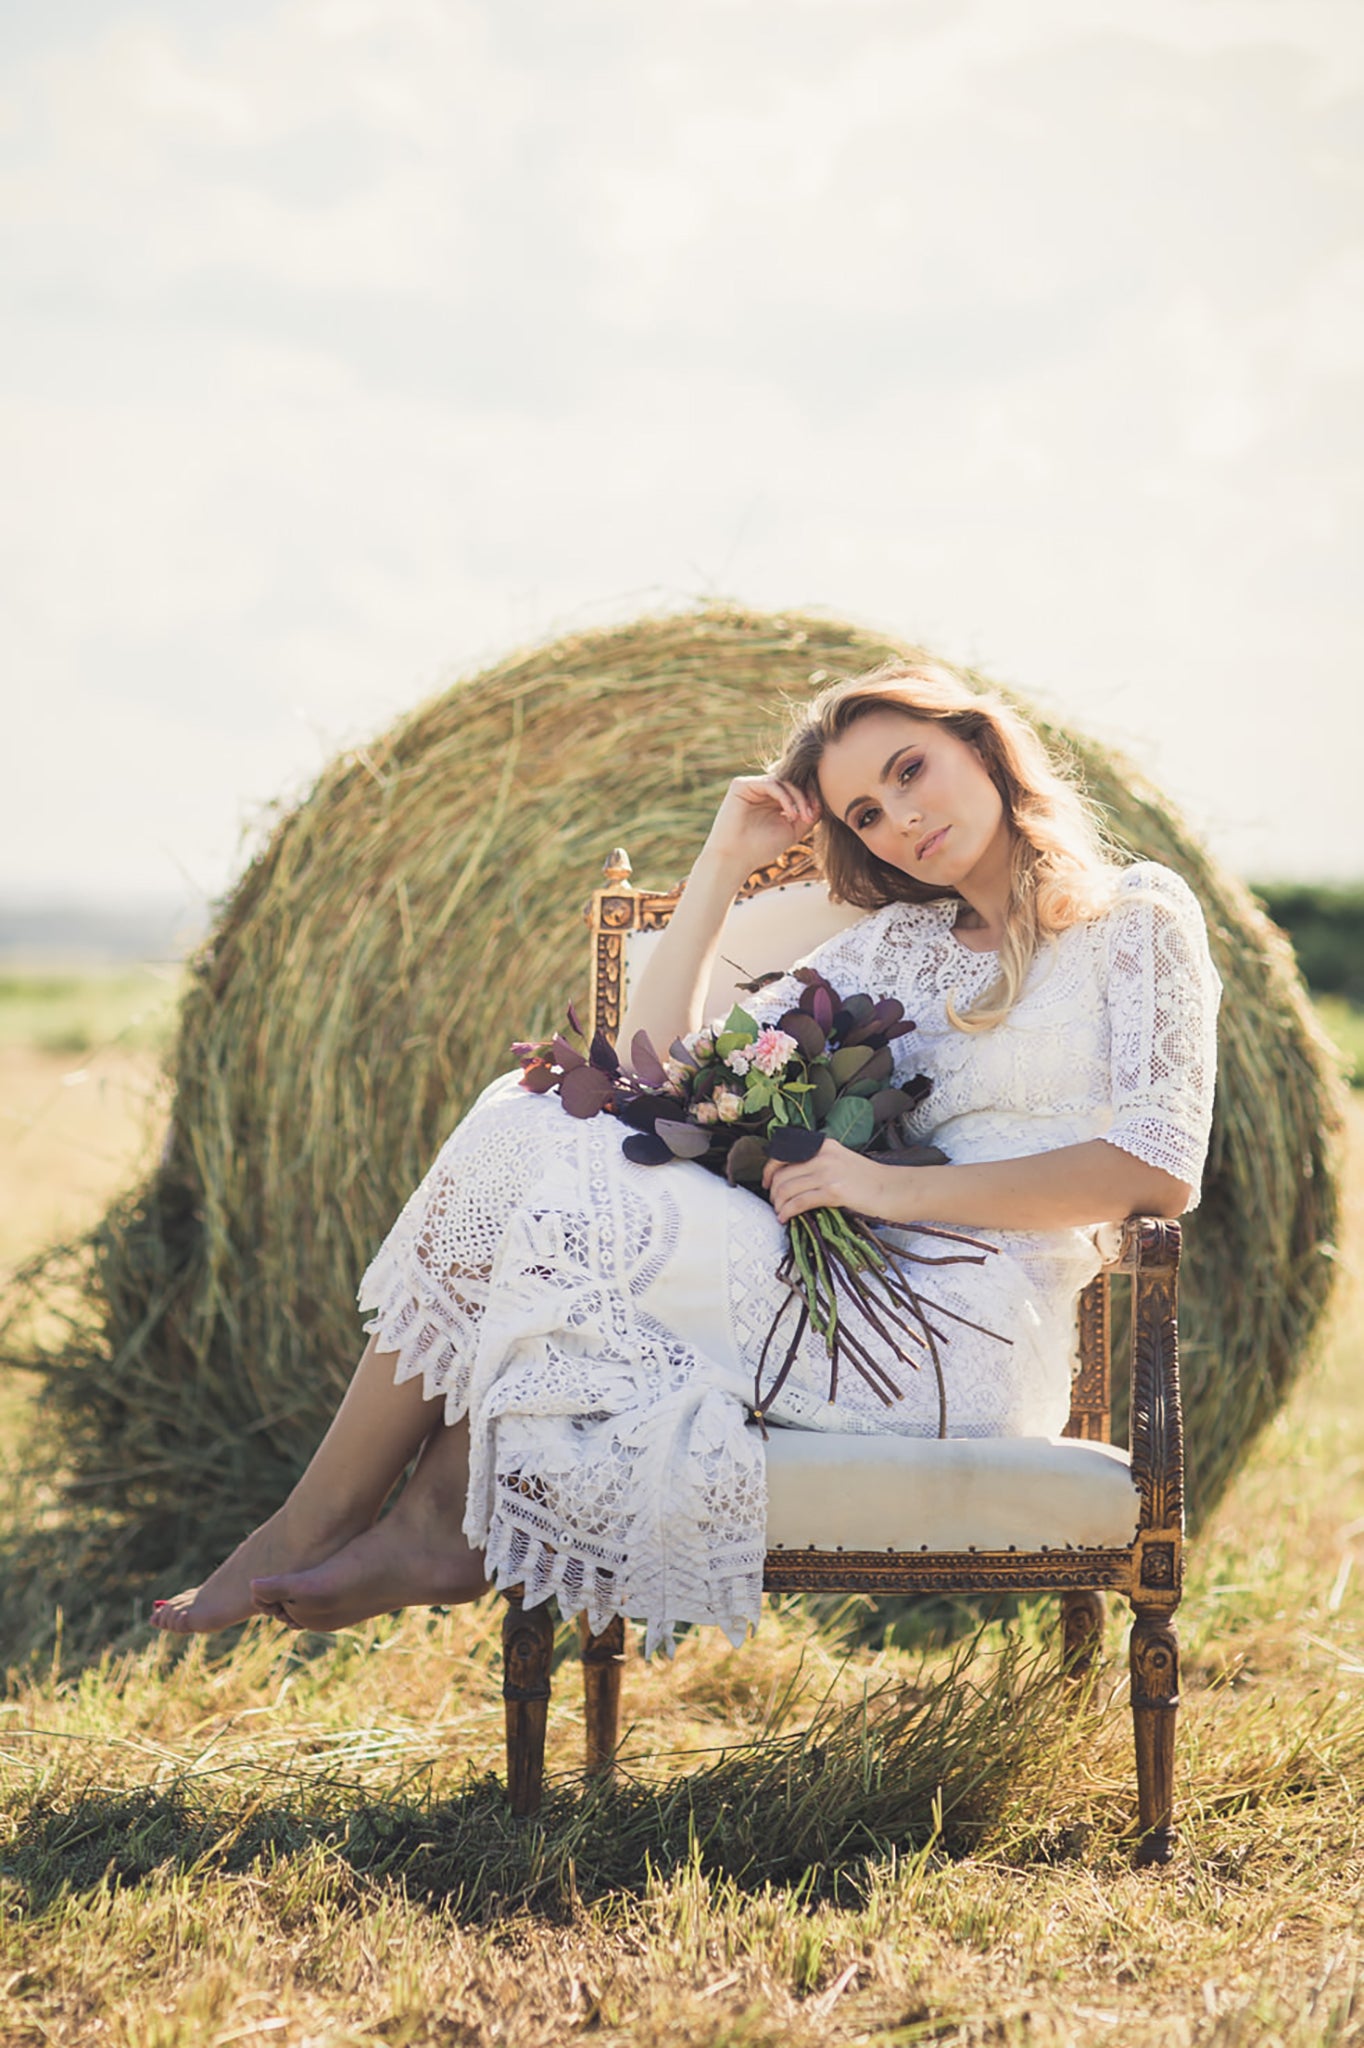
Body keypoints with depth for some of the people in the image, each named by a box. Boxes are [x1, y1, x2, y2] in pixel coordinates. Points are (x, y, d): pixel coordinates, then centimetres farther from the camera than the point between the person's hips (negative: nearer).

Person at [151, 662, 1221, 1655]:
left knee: (563, 1212, -16)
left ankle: (316, 1524, -3)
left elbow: (1162, 1170, -7)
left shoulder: (1136, 914, 7)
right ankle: (437, 1529, -14)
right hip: (851, 1287, 6)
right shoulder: (899, 941, 22)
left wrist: (902, 1185, -14)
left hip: (974, 1342, -6)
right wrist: (721, 870, 12)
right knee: (530, 1121, -10)